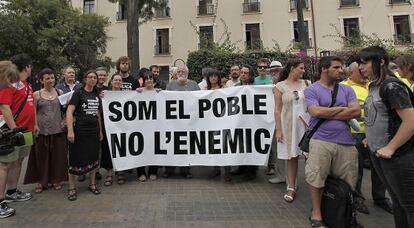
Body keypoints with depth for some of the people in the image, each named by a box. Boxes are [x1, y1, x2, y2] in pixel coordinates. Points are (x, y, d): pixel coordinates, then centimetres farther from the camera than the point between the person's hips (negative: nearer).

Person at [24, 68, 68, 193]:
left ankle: (56, 179, 21)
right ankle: (41, 181, 20)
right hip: (41, 130, -1)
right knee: (42, 156, 5)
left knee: (58, 155, 6)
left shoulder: (60, 92, 6)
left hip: (58, 129, 1)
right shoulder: (36, 94, 2)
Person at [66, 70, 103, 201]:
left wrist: (100, 130, 17)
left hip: (94, 131, 5)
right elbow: (69, 112, -14)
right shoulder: (78, 93, -5)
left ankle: (92, 184, 26)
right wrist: (70, 130, -22)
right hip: (80, 131, -5)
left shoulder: (96, 95, 12)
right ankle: (72, 188, 15)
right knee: (76, 159, 1)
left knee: (93, 157, 11)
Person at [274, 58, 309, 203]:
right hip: (289, 125, -2)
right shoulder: (280, 86, -1)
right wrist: (278, 129, -7)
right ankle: (291, 188, 17)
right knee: (292, 157, 6)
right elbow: (278, 110, -3)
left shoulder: (306, 84, 6)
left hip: (306, 124, 2)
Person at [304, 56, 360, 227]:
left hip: (346, 142, 5)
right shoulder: (312, 90, 1)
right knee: (316, 179, 1)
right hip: (321, 141, -4)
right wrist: (342, 108, -2)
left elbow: (356, 111, -2)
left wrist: (327, 113, -7)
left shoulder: (347, 90, 13)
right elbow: (316, 112, -15)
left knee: (347, 181, 13)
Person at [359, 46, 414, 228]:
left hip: (398, 156, -8)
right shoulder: (373, 86, 8)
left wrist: (390, 148, -20)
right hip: (377, 153, 8)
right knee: (396, 199, 20)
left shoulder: (391, 86, -17)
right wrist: (371, 138, 15)